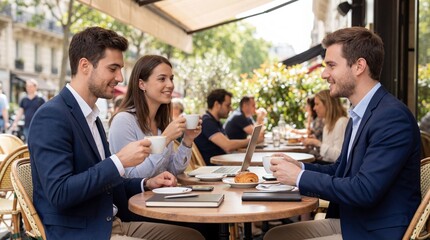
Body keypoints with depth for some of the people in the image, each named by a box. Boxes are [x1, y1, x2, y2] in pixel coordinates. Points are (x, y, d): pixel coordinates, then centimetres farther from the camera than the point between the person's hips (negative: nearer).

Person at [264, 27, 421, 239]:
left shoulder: (393, 116, -21)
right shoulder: (359, 114, 9)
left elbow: (364, 191, -27)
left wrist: (300, 177, -17)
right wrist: (301, 167, -1)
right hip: (349, 221, 9)